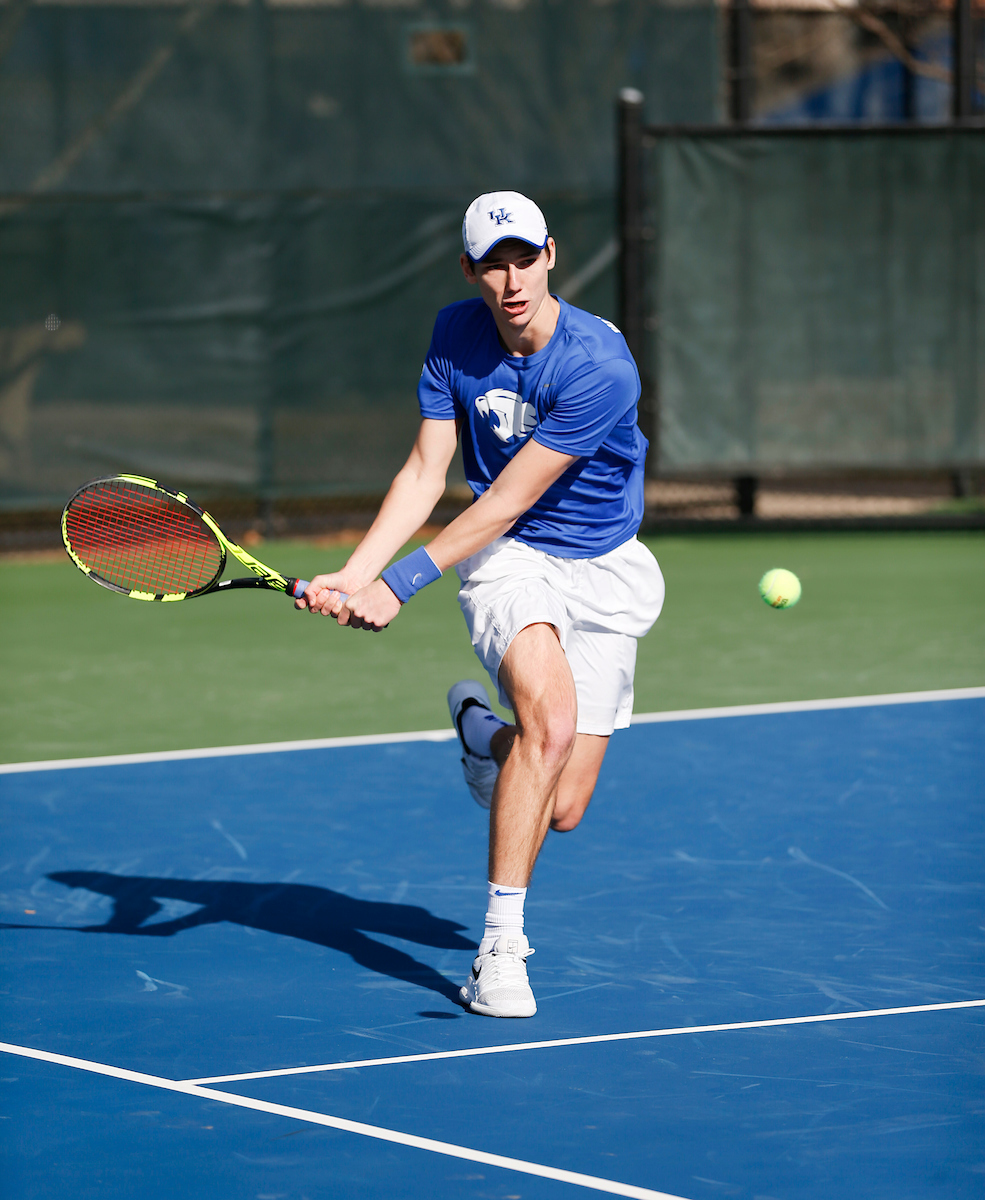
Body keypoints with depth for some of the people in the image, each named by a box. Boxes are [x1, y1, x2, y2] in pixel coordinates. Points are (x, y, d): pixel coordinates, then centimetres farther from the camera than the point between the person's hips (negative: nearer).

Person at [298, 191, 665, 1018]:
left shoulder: (600, 368, -26)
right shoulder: (457, 335, -8)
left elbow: (507, 501, -24)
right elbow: (425, 474, -5)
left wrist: (400, 584, -23)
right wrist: (353, 575, -17)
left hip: (606, 573, -1)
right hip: (509, 559, 1)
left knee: (560, 811, -1)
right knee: (551, 722, -29)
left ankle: (480, 728, 35)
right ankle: (501, 948, -24)